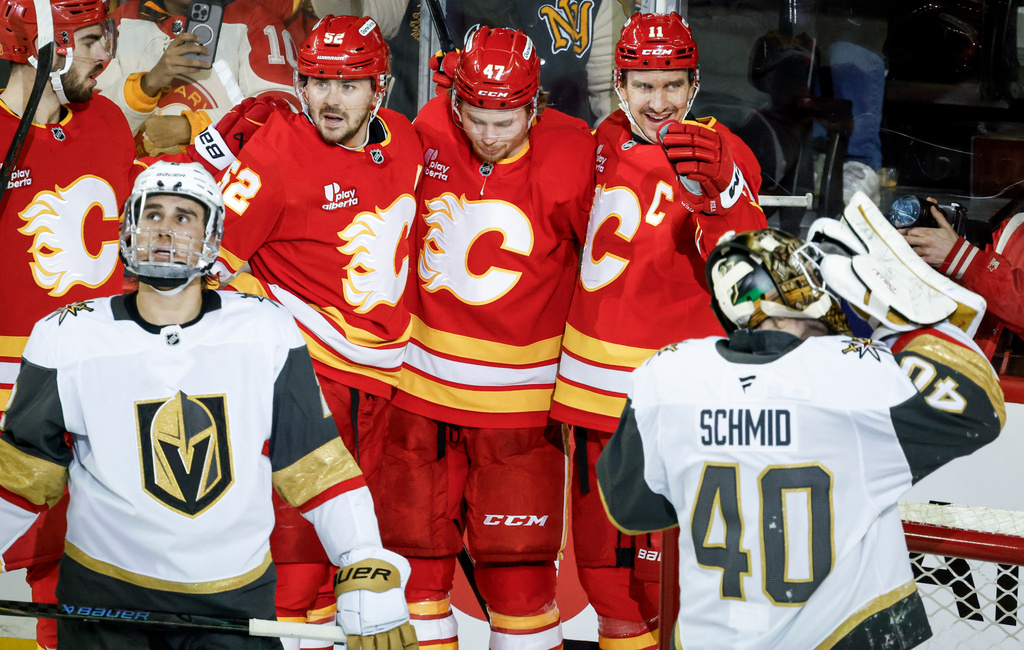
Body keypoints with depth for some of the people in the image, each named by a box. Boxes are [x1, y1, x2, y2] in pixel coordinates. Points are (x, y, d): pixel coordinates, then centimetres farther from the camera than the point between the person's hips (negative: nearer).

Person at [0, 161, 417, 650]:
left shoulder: (267, 333, -4)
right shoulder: (68, 338, -5)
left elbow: (316, 464, -3)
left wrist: (370, 582, -9)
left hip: (235, 597, 1)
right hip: (103, 593, -1)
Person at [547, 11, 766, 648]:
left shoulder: (722, 153, -10)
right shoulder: (605, 141, 7)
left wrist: (720, 189, -39)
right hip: (594, 381, 6)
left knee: (662, 553, -4)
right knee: (600, 543, 16)